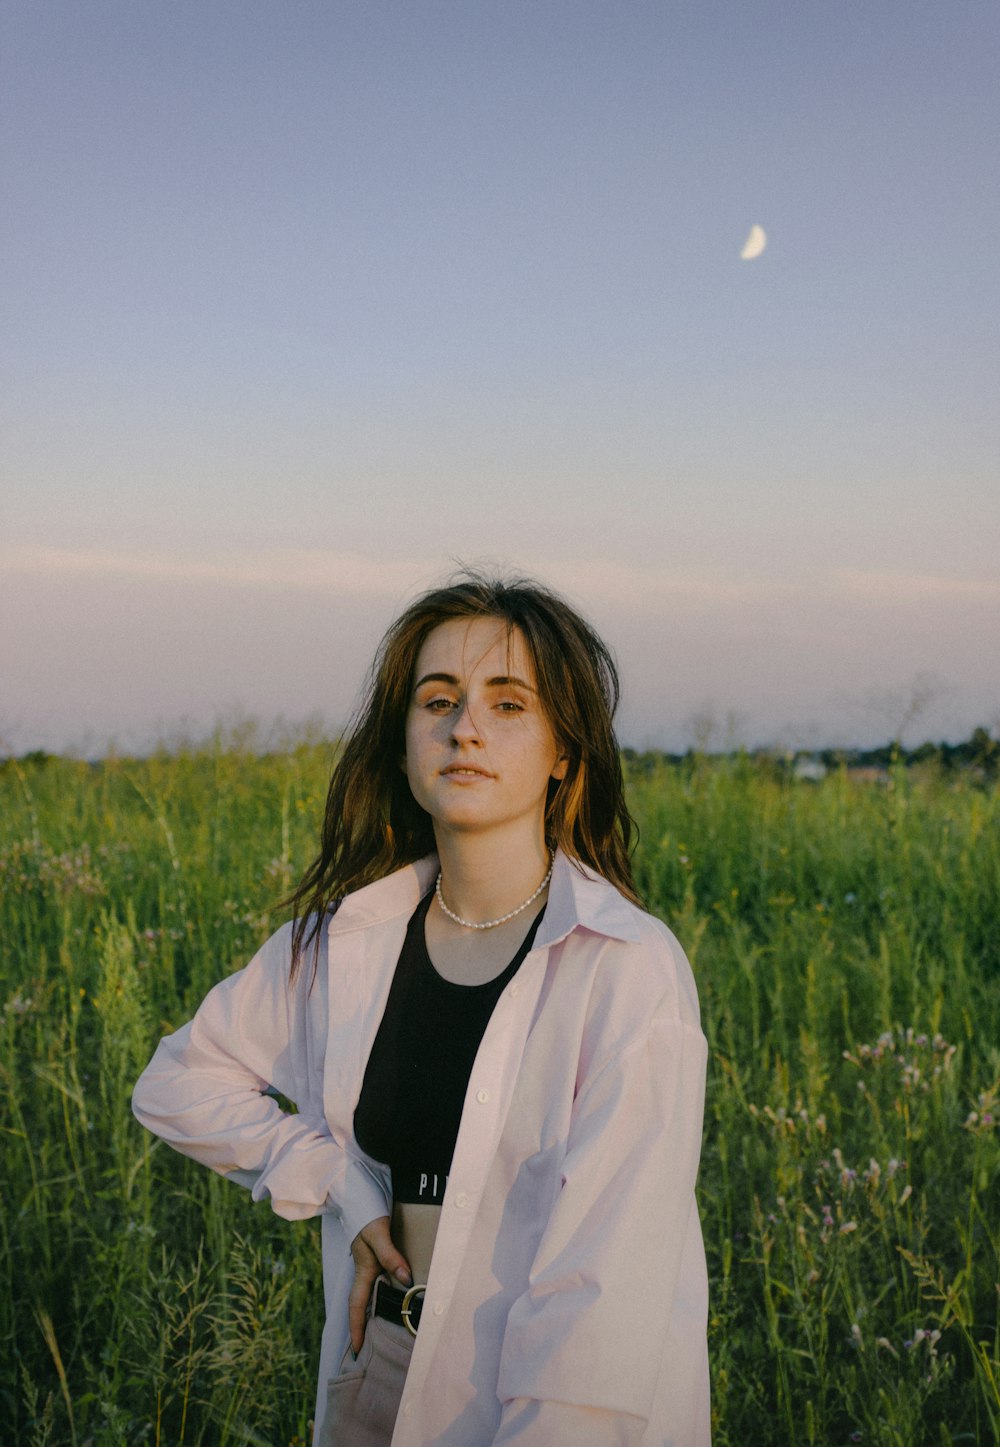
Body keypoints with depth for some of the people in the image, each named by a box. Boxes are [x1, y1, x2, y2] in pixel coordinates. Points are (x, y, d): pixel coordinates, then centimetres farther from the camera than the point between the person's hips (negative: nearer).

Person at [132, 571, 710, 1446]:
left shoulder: (630, 971, -17)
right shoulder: (341, 941, -4)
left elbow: (609, 1280, -20)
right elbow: (179, 1083, 11)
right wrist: (337, 1181, -2)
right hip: (380, 1375, 4)